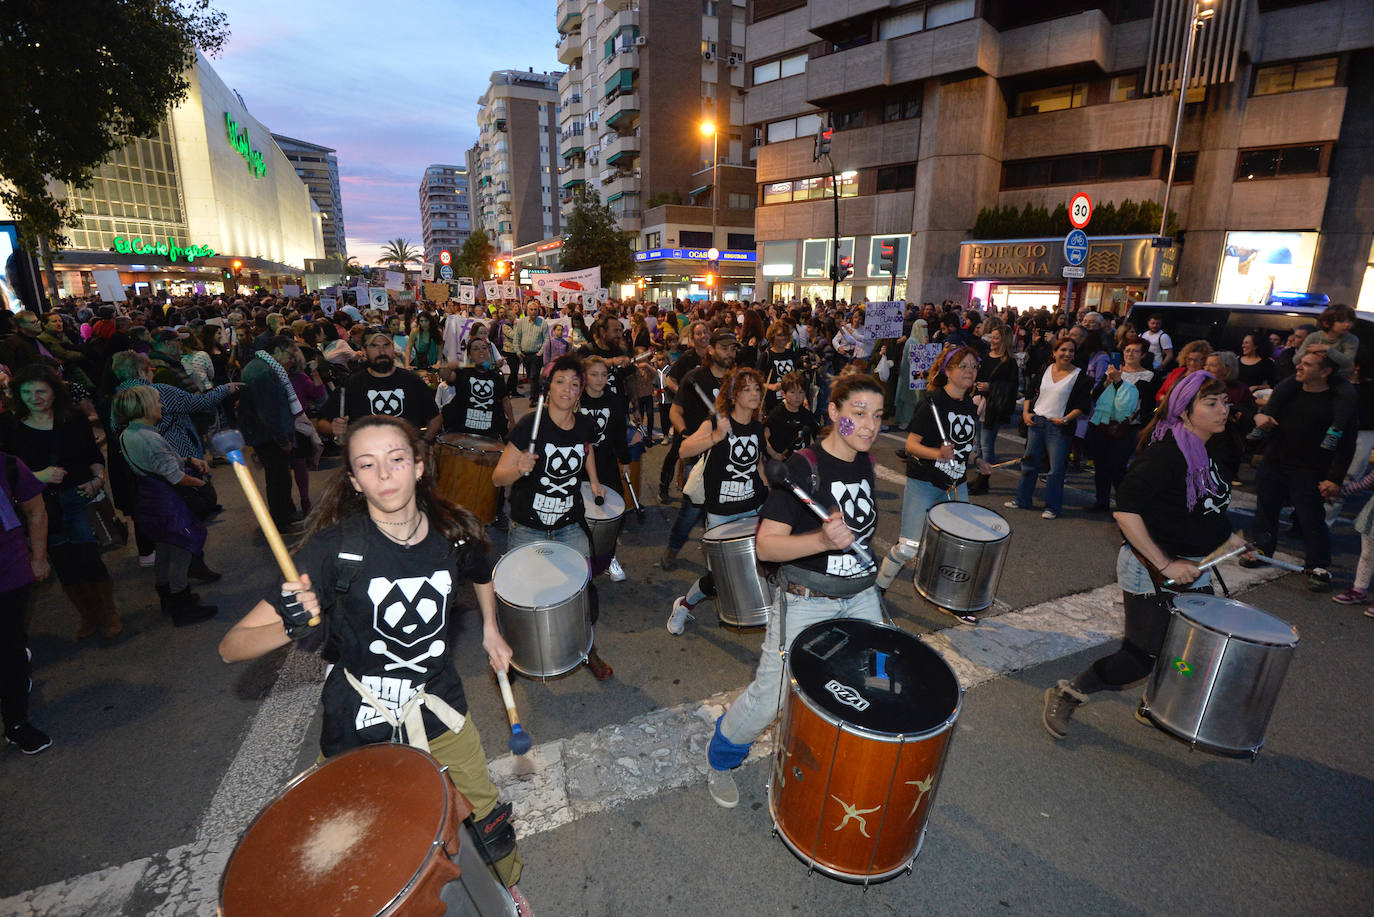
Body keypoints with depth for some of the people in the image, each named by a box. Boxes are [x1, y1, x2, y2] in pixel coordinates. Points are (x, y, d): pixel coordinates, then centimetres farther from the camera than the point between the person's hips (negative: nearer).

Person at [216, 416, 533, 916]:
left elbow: (482, 573, 13)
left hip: (438, 706, 3)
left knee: (487, 816, 17)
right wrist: (293, 627, -41)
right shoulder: (334, 547, -23)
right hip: (359, 721, -2)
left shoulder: (453, 532, -13)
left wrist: (490, 630, 9)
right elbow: (231, 646, -23)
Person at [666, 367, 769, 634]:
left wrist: (768, 489, 11)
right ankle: (685, 605, 26)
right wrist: (716, 437, -39)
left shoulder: (758, 427, 6)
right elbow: (684, 451, -25)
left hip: (754, 508, 5)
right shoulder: (715, 422, -10)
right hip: (721, 512, -4)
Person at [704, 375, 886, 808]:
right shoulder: (802, 467, -20)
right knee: (769, 698, -4)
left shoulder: (865, 463, 3)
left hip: (860, 597, 7)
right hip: (805, 601, -7)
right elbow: (766, 546, -25)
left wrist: (877, 563, 16)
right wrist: (821, 540, -38)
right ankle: (720, 758, 25)